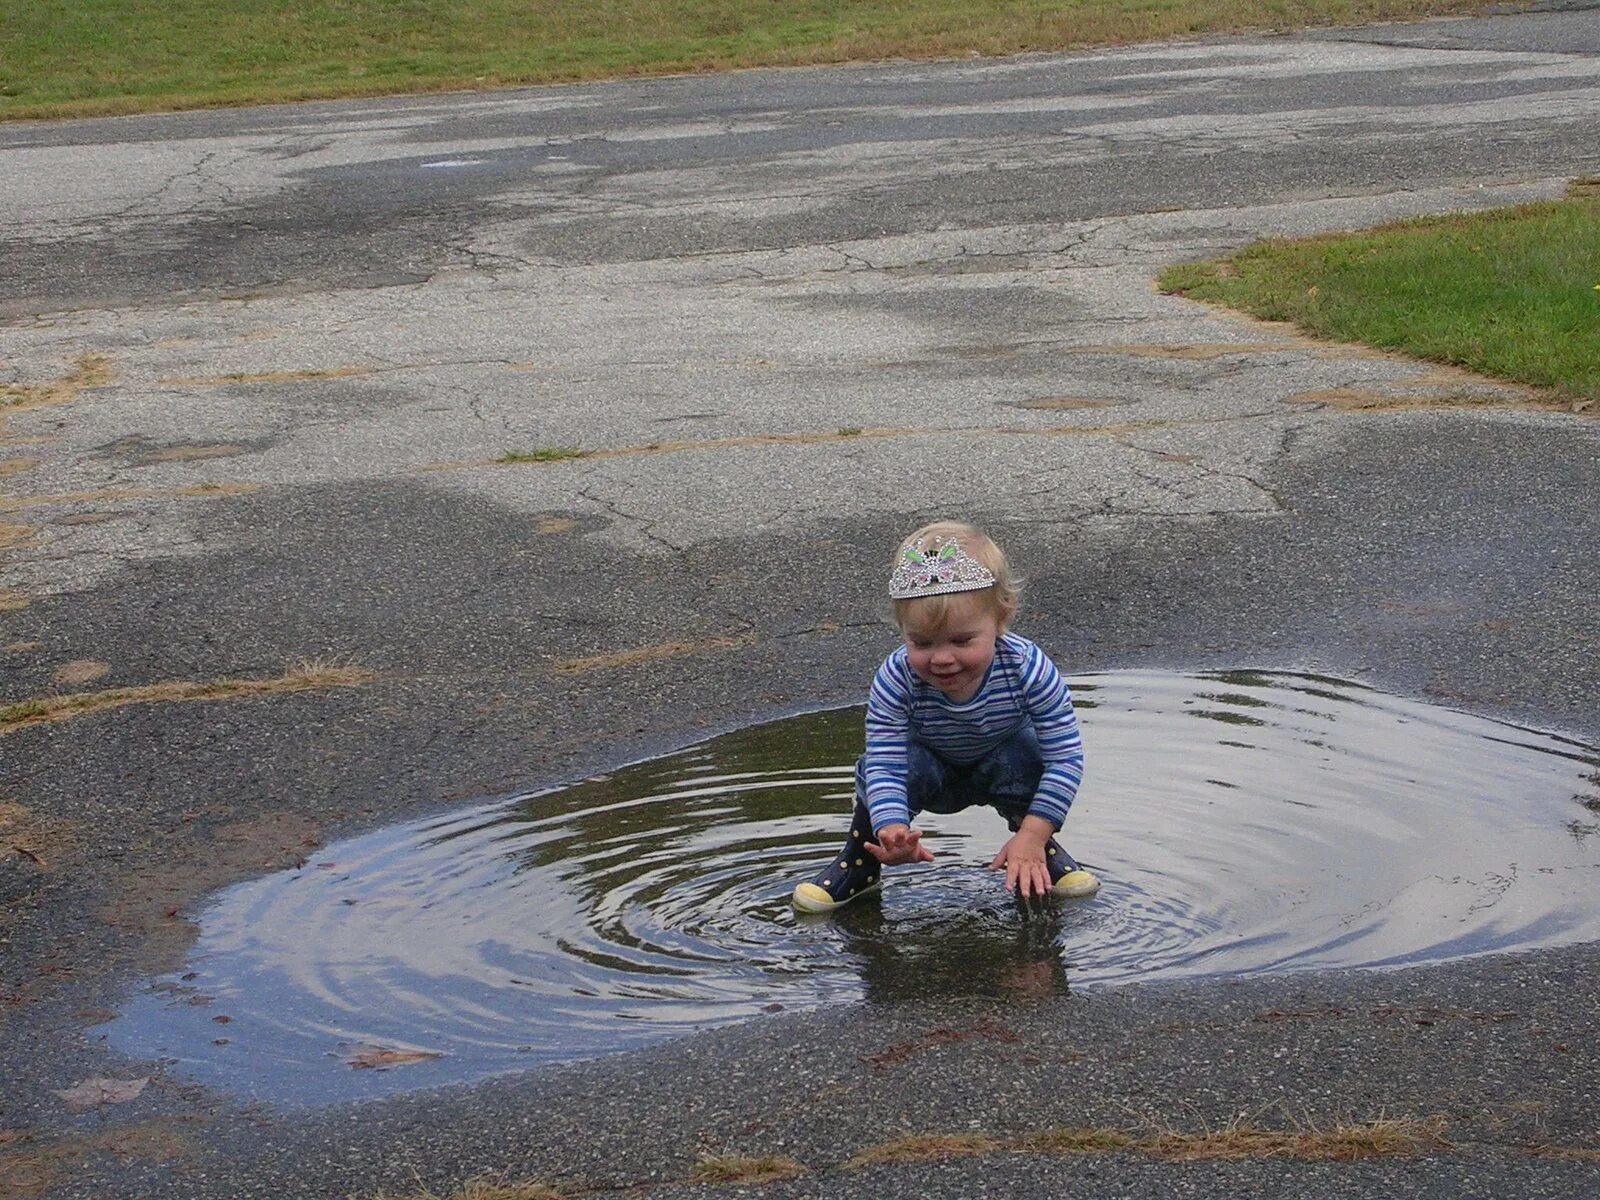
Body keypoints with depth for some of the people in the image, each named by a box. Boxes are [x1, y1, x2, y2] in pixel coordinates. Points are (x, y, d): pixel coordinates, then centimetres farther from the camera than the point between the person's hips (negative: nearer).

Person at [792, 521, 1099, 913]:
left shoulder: (1028, 670, -36)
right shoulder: (896, 680, -34)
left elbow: (1065, 756, -31)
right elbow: (886, 765, -34)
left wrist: (1032, 836, -36)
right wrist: (893, 830, -53)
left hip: (1002, 769, 0)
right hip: (932, 771, 0)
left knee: (1025, 757, -33)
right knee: (876, 766, -31)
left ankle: (1040, 852, -4)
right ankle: (859, 860, -4)